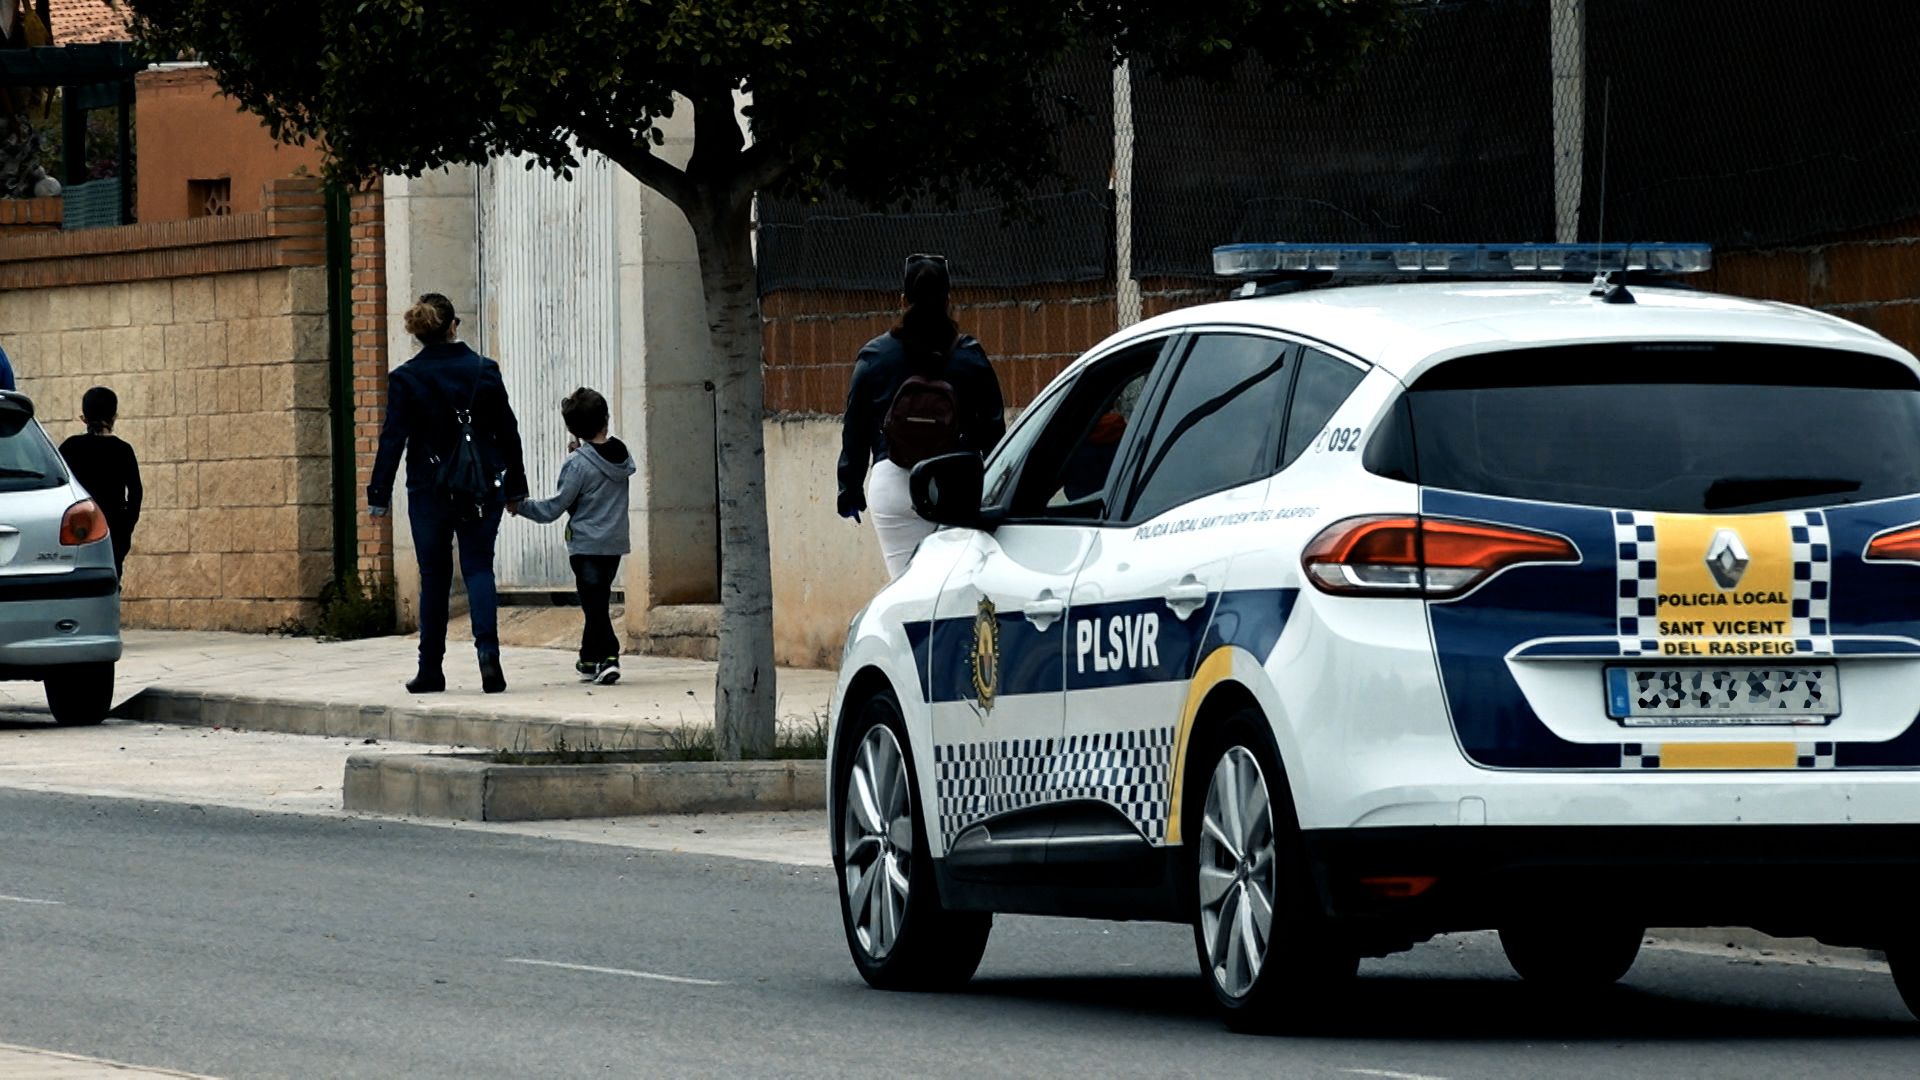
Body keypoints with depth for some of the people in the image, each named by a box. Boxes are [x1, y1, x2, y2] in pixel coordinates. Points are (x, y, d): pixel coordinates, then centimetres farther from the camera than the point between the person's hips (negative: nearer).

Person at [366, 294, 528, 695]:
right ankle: (487, 650, -18)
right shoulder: (484, 371, -1)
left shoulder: (405, 379, -6)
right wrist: (516, 488, 13)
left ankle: (431, 669, 13)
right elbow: (508, 432, 4)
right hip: (482, 490, 1)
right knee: (478, 567, 4)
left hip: (430, 491, -1)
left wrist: (378, 495, -2)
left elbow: (393, 439, -7)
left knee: (434, 577, 9)